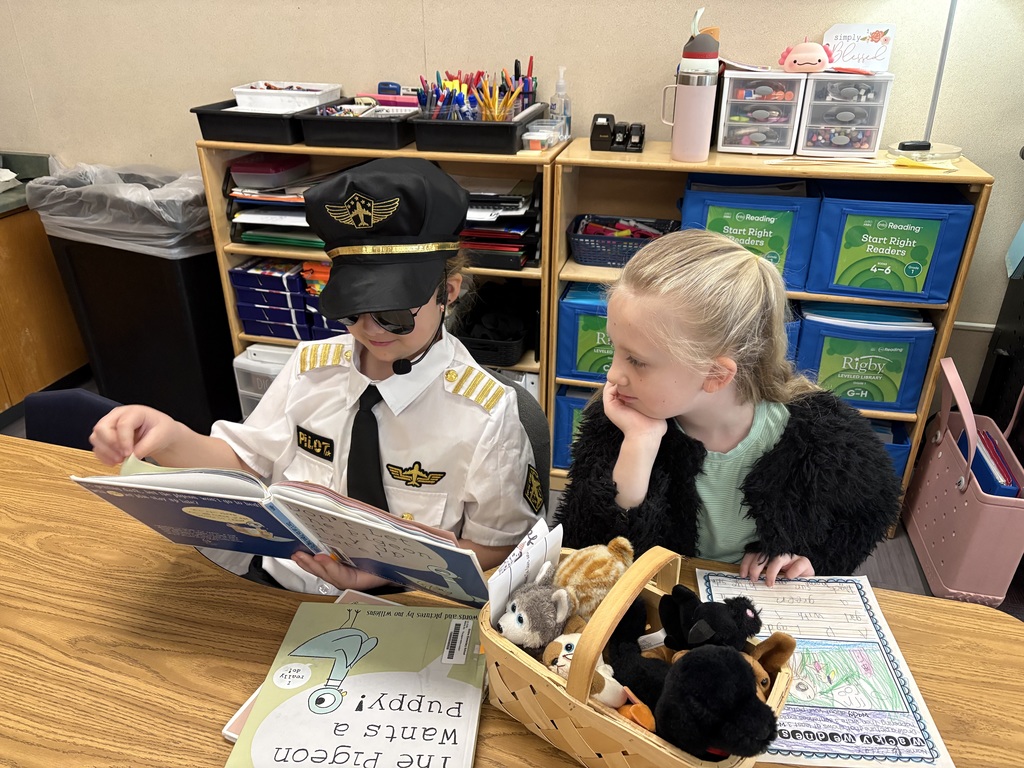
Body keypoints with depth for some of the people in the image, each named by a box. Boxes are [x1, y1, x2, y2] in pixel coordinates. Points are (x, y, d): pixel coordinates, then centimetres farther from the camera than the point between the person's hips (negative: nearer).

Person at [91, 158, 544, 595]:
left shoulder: (485, 413, -15)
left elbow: (498, 548, -6)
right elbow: (247, 463, 8)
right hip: (261, 581, 5)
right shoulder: (310, 366, 0)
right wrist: (171, 441, -12)